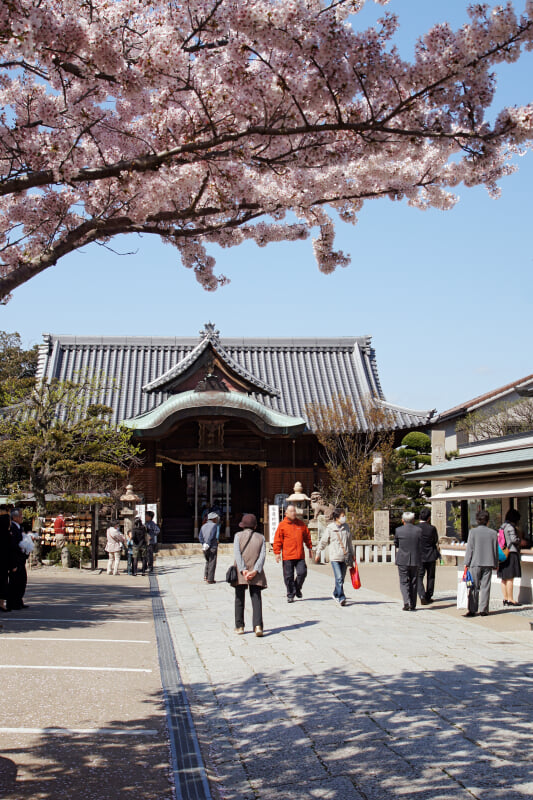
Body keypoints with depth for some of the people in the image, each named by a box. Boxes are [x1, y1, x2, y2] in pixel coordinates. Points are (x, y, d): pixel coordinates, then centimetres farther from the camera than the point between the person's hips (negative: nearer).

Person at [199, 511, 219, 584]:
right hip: (212, 548, -6)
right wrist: (208, 544, -12)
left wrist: (203, 544, -2)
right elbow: (212, 536, -18)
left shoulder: (203, 526, 12)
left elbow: (200, 537, 3)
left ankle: (205, 576, 16)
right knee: (212, 563, 1)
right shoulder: (214, 525, -9)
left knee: (208, 561, 23)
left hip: (205, 548, 6)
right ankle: (210, 579, 1)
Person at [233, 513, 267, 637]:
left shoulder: (238, 536, 3)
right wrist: (255, 570, -12)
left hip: (240, 574, -1)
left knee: (239, 599, 12)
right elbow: (262, 555, -4)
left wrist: (243, 570, -14)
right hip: (256, 575, 1)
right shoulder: (261, 537, 7)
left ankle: (239, 626, 16)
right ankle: (258, 625, -15)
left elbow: (237, 553, -9)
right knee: (256, 598, 0)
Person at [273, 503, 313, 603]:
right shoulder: (282, 525, 0)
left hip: (300, 555, 2)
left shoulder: (301, 524, 10)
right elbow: (277, 540, 0)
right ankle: (290, 595, 12)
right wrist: (277, 553, -5)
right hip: (287, 556, -2)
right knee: (289, 576, 1)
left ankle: (297, 588, 21)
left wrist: (310, 548, 20)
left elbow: (307, 537, 20)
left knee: (302, 572, -6)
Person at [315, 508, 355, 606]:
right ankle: (341, 598, -10)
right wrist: (318, 553, 11)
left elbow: (350, 542, 20)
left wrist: (352, 554, 22)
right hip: (335, 557, -4)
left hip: (345, 557, 4)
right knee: (339, 578, -13)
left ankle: (336, 594, 29)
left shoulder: (346, 527, 9)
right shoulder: (330, 529, -4)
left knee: (341, 578, 10)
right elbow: (323, 541, 5)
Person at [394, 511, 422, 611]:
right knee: (413, 583, 11)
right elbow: (420, 547, 4)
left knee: (404, 582, 4)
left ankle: (407, 602, -13)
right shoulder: (418, 530, -2)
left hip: (402, 560, -2)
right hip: (415, 561, 2)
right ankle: (412, 605, 15)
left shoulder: (398, 530, -5)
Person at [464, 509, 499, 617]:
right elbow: (495, 550, 7)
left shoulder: (473, 531, -7)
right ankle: (483, 610, 7)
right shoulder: (493, 533, 1)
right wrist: (495, 564, 15)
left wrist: (467, 563, 0)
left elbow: (469, 548, -6)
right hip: (488, 563, 2)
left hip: (475, 563, -2)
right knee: (485, 587, 7)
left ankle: (472, 610, 3)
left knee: (474, 587, 4)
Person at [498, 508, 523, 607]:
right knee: (510, 578, -7)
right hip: (511, 553, -9)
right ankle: (510, 600, -6)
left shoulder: (503, 526, 15)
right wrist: (520, 539, 1)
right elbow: (514, 539, -20)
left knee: (504, 578, 10)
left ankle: (505, 599, 15)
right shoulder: (510, 527, -12)